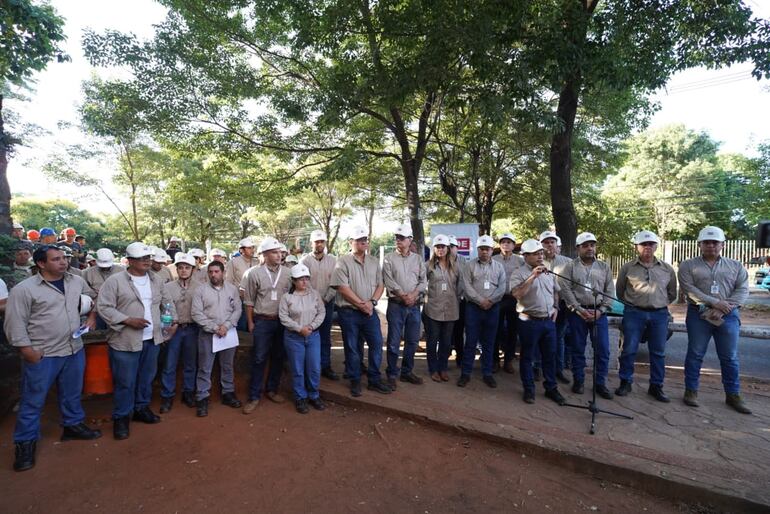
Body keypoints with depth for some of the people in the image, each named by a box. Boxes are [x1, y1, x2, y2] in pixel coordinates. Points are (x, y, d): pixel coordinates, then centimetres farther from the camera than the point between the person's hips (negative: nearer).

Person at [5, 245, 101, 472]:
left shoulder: (77, 281, 3)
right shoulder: (23, 289, -12)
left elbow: (93, 298, 22)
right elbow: (15, 323, -11)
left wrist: (92, 316, 10)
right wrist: (27, 349, -14)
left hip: (74, 350, 5)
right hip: (42, 355, -4)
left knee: (72, 393, 19)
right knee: (33, 401, 8)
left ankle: (73, 425, 36)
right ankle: (25, 442, 24)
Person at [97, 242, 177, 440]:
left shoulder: (156, 280, 9)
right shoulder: (115, 281, -9)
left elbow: (167, 302, 19)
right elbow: (104, 307, -12)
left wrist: (173, 320, 10)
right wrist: (128, 320, -20)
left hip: (152, 339, 5)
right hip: (125, 341, -5)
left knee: (146, 378, 17)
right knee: (125, 382, 4)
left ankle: (141, 408, 35)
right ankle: (121, 417, 22)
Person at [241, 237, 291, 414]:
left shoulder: (287, 273, 1)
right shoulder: (255, 273, -6)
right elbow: (249, 300, 0)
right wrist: (250, 322, 1)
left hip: (282, 320, 3)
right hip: (262, 321, -3)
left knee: (278, 357, 11)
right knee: (259, 359, 2)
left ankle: (272, 389, 28)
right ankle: (254, 396, 14)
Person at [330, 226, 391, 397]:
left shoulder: (374, 261, 8)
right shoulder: (343, 262, -7)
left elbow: (380, 285, 7)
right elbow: (342, 287, -14)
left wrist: (371, 302, -10)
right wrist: (361, 304, -14)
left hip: (370, 311, 4)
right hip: (349, 312, -4)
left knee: (376, 344, 6)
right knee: (351, 348, 7)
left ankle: (374, 380, 21)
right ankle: (355, 381, 23)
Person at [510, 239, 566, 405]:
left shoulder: (548, 271, 11)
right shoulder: (519, 273, -9)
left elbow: (556, 291, 23)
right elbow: (516, 294, -24)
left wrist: (556, 308, 9)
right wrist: (532, 277, -27)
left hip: (549, 320, 6)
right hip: (529, 321, -5)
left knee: (550, 355, 14)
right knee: (527, 356, 6)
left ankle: (551, 388, 28)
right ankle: (529, 389, 20)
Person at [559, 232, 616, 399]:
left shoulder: (604, 267, 9)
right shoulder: (570, 266, 1)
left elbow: (610, 292, 5)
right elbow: (566, 290, -7)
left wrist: (600, 310, -7)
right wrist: (579, 309, -13)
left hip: (599, 312, 2)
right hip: (577, 312, -2)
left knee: (603, 350, 2)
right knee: (578, 349, 7)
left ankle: (600, 384, 16)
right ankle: (578, 381, 19)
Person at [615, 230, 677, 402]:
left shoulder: (667, 269, 7)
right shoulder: (627, 268, 0)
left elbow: (672, 293, 16)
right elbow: (619, 292, 9)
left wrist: (660, 303, 9)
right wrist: (632, 303, 6)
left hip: (660, 314, 2)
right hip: (634, 313, -2)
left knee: (658, 352, 8)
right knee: (629, 350, 1)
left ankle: (656, 386, 20)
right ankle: (625, 383, 14)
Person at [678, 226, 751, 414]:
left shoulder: (736, 266, 10)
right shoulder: (688, 265, 3)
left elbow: (742, 291, 0)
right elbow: (688, 289, -8)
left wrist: (722, 310, -14)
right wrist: (715, 302, -18)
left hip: (728, 316, 2)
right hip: (698, 315, -2)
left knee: (730, 358, 8)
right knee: (695, 354, 4)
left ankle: (733, 395, 21)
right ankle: (691, 391, 14)